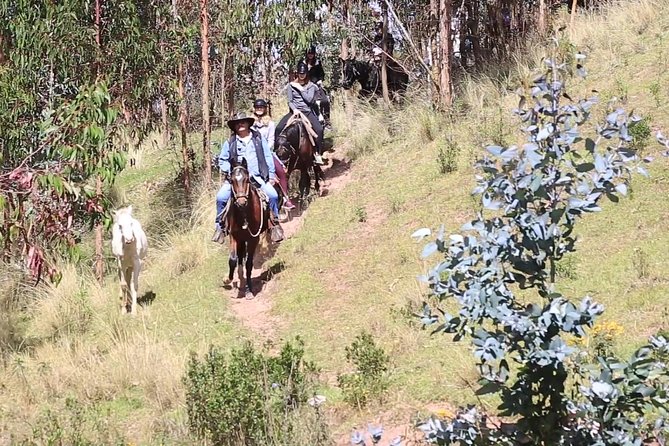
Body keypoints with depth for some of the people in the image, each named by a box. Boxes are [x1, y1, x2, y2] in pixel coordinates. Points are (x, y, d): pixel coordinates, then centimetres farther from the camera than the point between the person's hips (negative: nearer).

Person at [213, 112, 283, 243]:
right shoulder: (229, 143, 7)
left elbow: (268, 157, 10)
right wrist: (228, 171, -4)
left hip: (258, 177, 0)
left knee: (273, 195, -21)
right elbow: (222, 160, 14)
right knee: (221, 197, -19)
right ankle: (220, 226, -3)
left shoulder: (259, 139, 10)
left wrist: (272, 176, 5)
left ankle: (275, 223, -3)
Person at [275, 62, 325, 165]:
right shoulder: (291, 85, 6)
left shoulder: (311, 86, 4)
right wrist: (295, 110, -17)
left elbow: (309, 99, -9)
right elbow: (290, 101, 0)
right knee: (279, 128, -22)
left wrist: (300, 89, -9)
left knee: (319, 129, -25)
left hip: (308, 112, -1)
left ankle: (318, 153, -15)